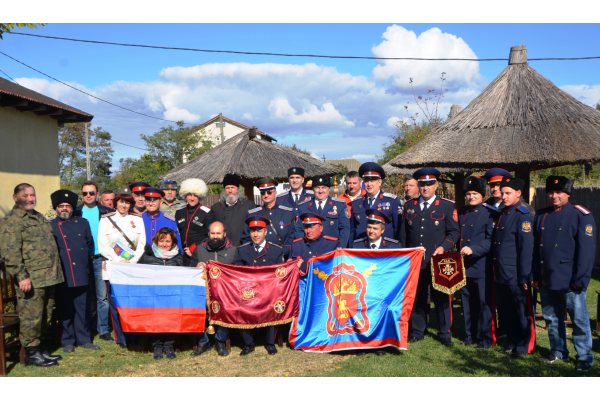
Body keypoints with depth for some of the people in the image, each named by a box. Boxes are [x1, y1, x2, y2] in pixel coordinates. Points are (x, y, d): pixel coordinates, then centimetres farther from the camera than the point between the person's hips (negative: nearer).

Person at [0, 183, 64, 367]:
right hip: (31, 280, -9)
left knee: (45, 316, 15)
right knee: (31, 317, -2)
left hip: (48, 277, 9)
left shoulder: (39, 217, 19)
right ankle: (32, 354, 10)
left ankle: (40, 349, 27)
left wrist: (55, 272, 23)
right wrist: (21, 276, -21)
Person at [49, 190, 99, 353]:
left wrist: (83, 258, 12)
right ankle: (68, 341, 17)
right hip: (62, 277, -3)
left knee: (82, 308, 8)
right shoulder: (50, 226, 2)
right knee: (65, 309, 4)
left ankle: (84, 339, 19)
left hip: (81, 274, 3)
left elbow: (90, 244, 19)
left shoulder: (82, 223, 13)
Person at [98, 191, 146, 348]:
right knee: (115, 304, -3)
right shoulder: (106, 219, 8)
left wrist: (132, 262, -6)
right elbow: (102, 246, 2)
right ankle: (121, 338, 6)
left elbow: (142, 244, 8)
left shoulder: (137, 219, 11)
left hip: (133, 268, 1)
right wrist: (119, 260, -9)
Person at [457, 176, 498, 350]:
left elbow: (491, 240, -12)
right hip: (464, 266, 6)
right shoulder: (461, 213, 14)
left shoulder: (490, 213, -5)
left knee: (484, 303, 0)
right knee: (467, 303, 12)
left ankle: (486, 339, 10)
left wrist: (473, 250, -23)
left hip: (482, 267, -6)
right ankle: (470, 335, 24)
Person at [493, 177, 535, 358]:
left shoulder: (523, 216, -12)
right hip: (501, 275, 8)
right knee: (506, 312, 16)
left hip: (516, 275, -8)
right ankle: (513, 342, 30)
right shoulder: (502, 214, 13)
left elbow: (526, 248, -15)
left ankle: (525, 346, 19)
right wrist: (495, 271, 14)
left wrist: (524, 276, -17)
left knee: (523, 311, 6)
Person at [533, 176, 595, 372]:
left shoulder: (581, 216, -6)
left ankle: (584, 357, 17)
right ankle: (558, 351, 30)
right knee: (552, 318, 15)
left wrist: (580, 280, -14)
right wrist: (534, 276, 9)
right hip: (546, 280, 6)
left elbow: (587, 251, -11)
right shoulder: (541, 216, 11)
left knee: (579, 319, 3)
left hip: (569, 282, -5)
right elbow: (535, 248, 12)